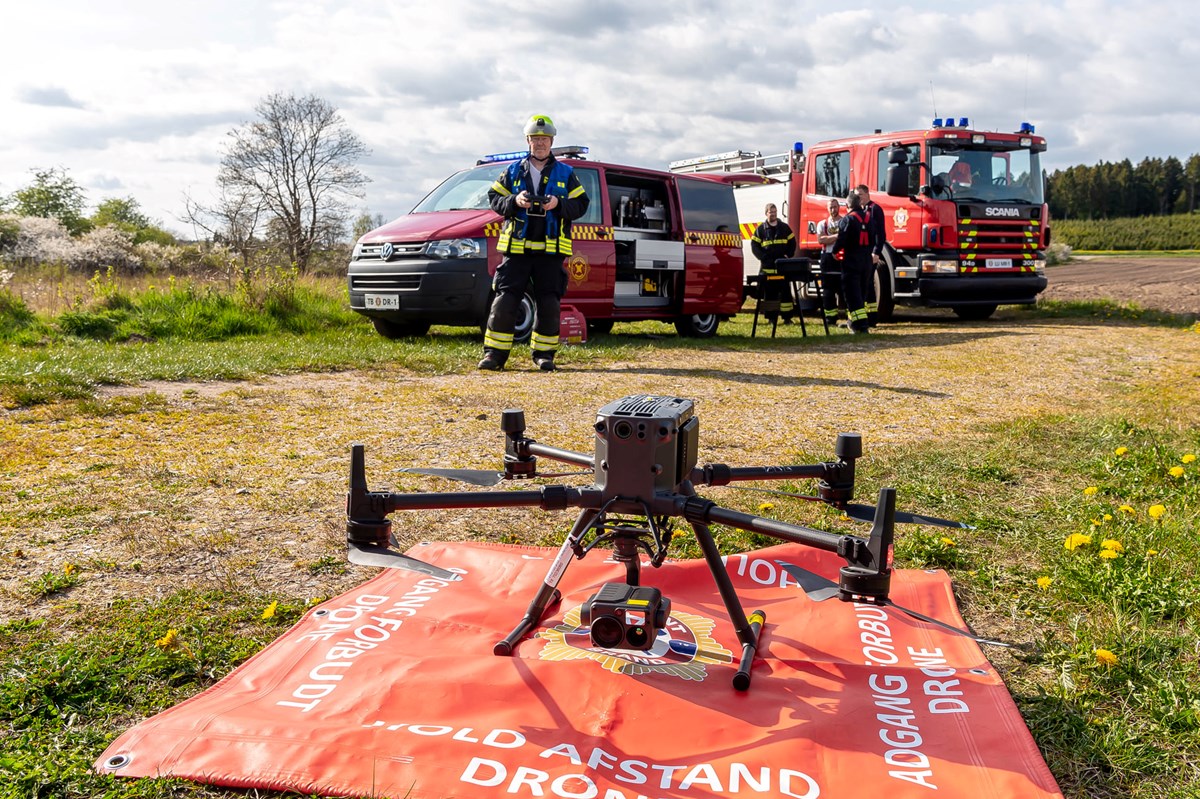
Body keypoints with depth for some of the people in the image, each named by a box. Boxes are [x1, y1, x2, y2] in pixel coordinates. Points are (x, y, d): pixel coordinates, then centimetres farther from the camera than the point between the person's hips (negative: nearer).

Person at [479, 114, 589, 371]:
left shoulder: (565, 173, 11)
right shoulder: (513, 171, 12)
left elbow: (581, 204, 7)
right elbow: (494, 198, 10)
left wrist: (559, 204, -12)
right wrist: (514, 202, -10)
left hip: (551, 250, 0)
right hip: (517, 247, 0)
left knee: (549, 305, 0)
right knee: (504, 302, -5)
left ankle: (544, 353, 12)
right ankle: (494, 353, 2)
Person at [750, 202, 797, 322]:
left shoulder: (785, 227, 11)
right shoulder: (761, 229, 5)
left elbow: (792, 243, 14)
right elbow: (754, 246, 1)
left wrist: (788, 256, -1)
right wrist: (764, 258, -10)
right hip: (767, 267, -1)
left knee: (785, 291, 1)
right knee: (769, 293, 1)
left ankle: (787, 317, 5)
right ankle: (771, 318, 7)